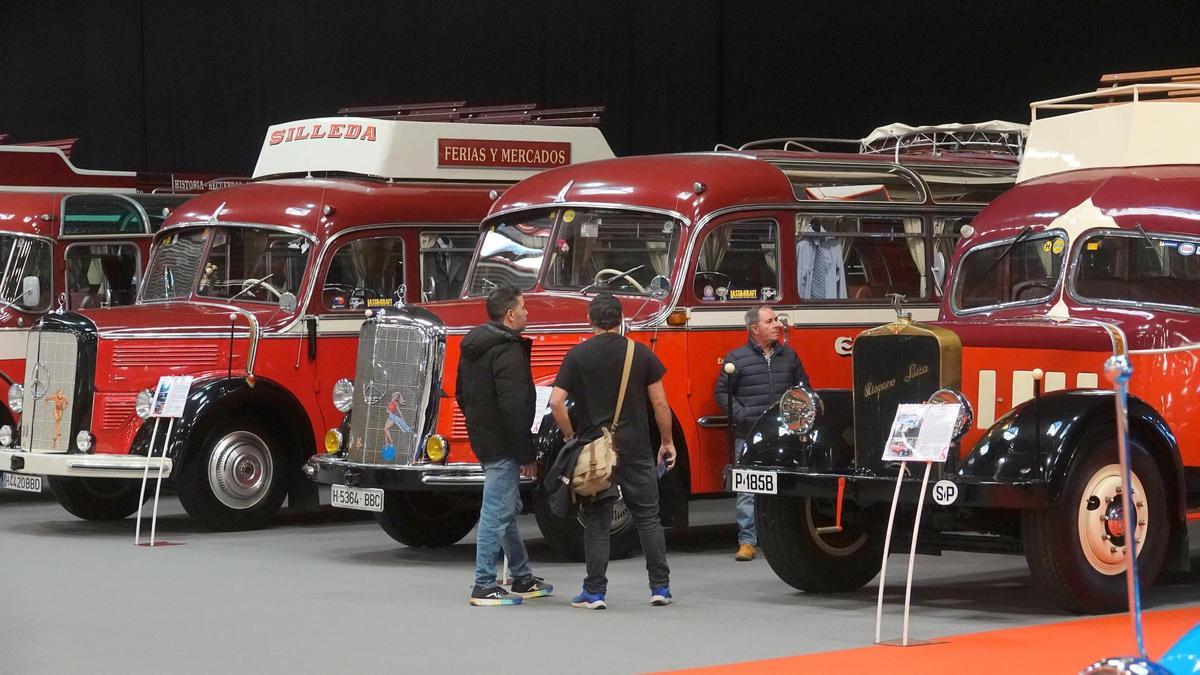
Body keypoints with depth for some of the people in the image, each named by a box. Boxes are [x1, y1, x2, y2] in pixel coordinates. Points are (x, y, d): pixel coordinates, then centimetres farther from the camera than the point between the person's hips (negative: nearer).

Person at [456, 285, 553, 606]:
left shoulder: (473, 346, 12)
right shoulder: (508, 351, -19)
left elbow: (462, 395, 22)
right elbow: (514, 407, -24)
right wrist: (526, 454, -20)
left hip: (482, 437, 11)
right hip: (502, 444, -10)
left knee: (507, 508, 19)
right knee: (497, 513, -6)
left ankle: (523, 579, 28)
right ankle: (484, 586, -5)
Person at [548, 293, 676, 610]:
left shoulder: (578, 355, -1)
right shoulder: (641, 353, 0)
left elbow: (556, 402, -7)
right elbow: (660, 403, 0)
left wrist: (570, 437, 5)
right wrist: (668, 441, 10)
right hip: (636, 449, 0)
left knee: (597, 522, 5)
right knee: (648, 518, 8)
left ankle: (595, 592, 2)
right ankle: (660, 587, 8)